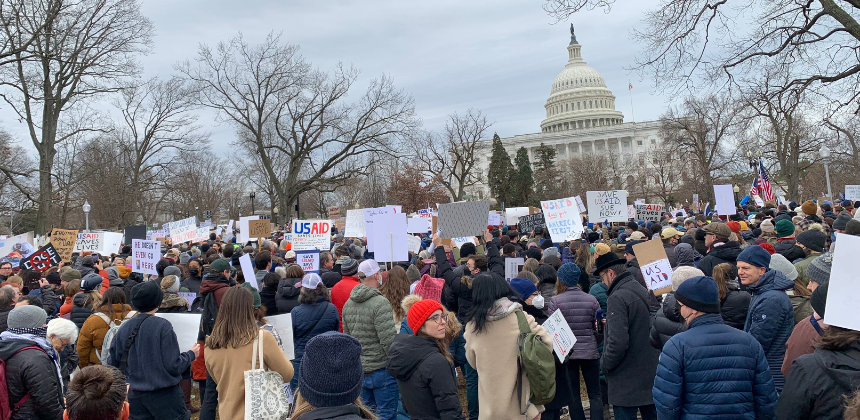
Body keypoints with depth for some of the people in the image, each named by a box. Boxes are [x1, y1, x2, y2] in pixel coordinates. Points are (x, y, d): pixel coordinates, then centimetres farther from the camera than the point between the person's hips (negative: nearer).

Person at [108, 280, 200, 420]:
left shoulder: (123, 328, 0)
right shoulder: (162, 326, -15)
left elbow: (115, 365, 6)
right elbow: (173, 366, -16)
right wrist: (191, 354, 0)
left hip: (136, 397, 5)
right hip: (164, 395, -5)